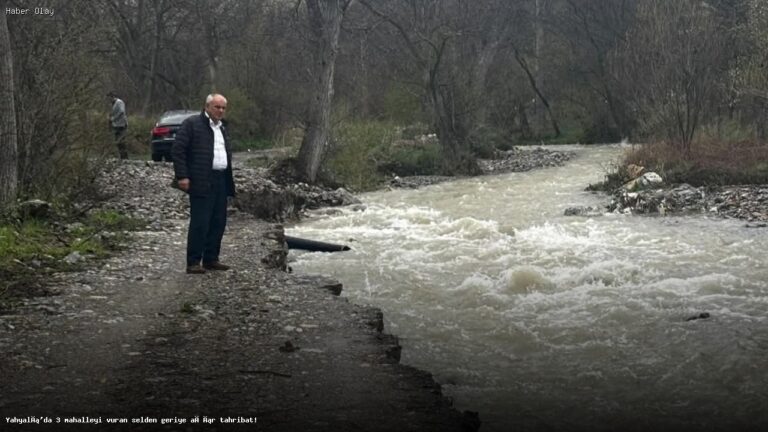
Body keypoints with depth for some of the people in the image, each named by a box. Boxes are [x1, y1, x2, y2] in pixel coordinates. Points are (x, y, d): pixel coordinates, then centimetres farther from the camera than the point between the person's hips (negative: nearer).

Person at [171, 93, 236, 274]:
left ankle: (211, 259, 18)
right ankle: (193, 263, -3)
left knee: (218, 223, 8)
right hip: (202, 183, -8)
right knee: (200, 223, -8)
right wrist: (182, 176, -15)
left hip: (221, 182, 8)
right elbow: (177, 150, -9)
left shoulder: (222, 127, 20)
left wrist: (230, 181, 15)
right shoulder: (192, 124, -4)